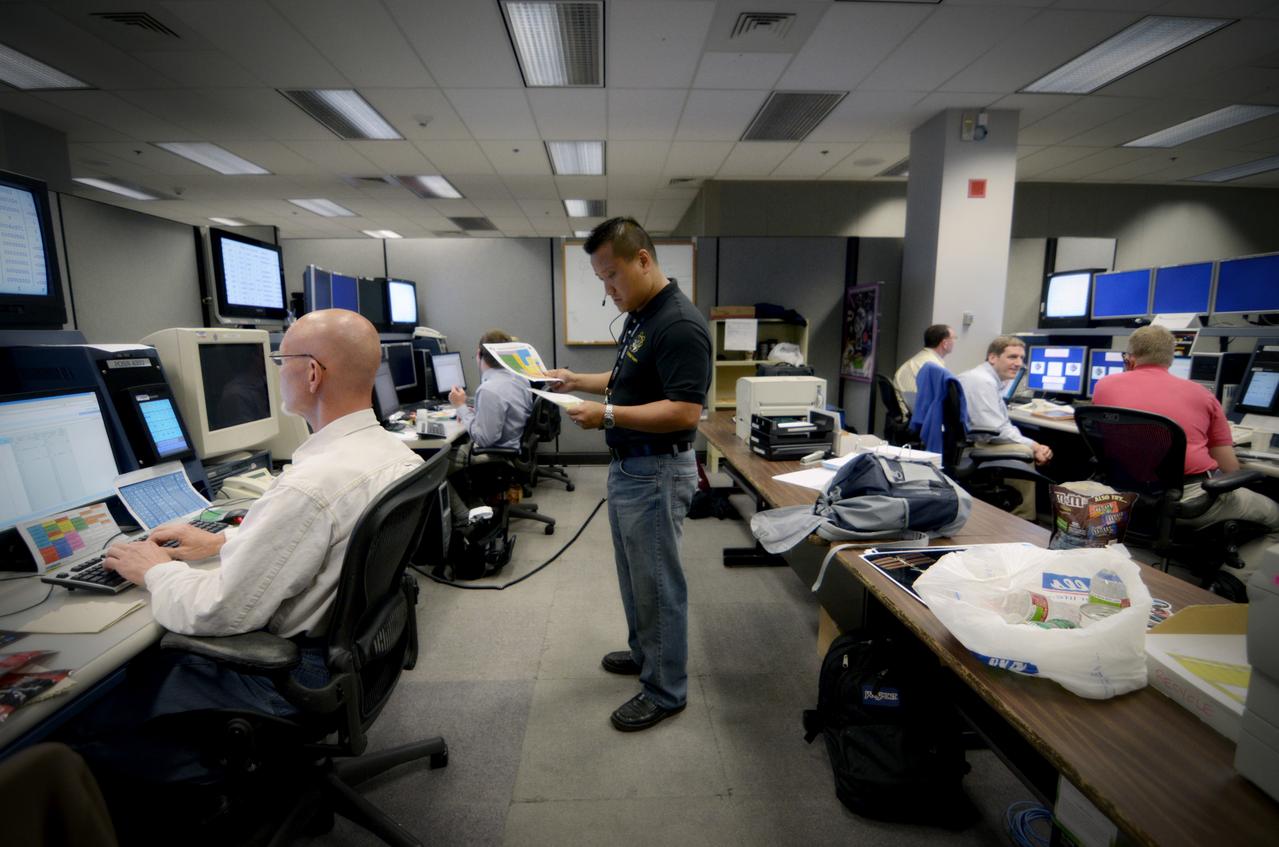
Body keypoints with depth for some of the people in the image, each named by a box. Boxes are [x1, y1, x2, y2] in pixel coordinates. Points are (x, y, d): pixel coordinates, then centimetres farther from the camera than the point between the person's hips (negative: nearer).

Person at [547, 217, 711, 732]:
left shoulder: (679, 324, -22)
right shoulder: (637, 317, 9)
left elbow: (685, 411, -27)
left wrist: (608, 415, -29)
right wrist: (578, 381, 10)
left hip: (657, 473, -10)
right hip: (626, 466, 10)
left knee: (657, 584, 4)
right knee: (633, 574, 23)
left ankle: (666, 690, 23)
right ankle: (644, 653, 43)